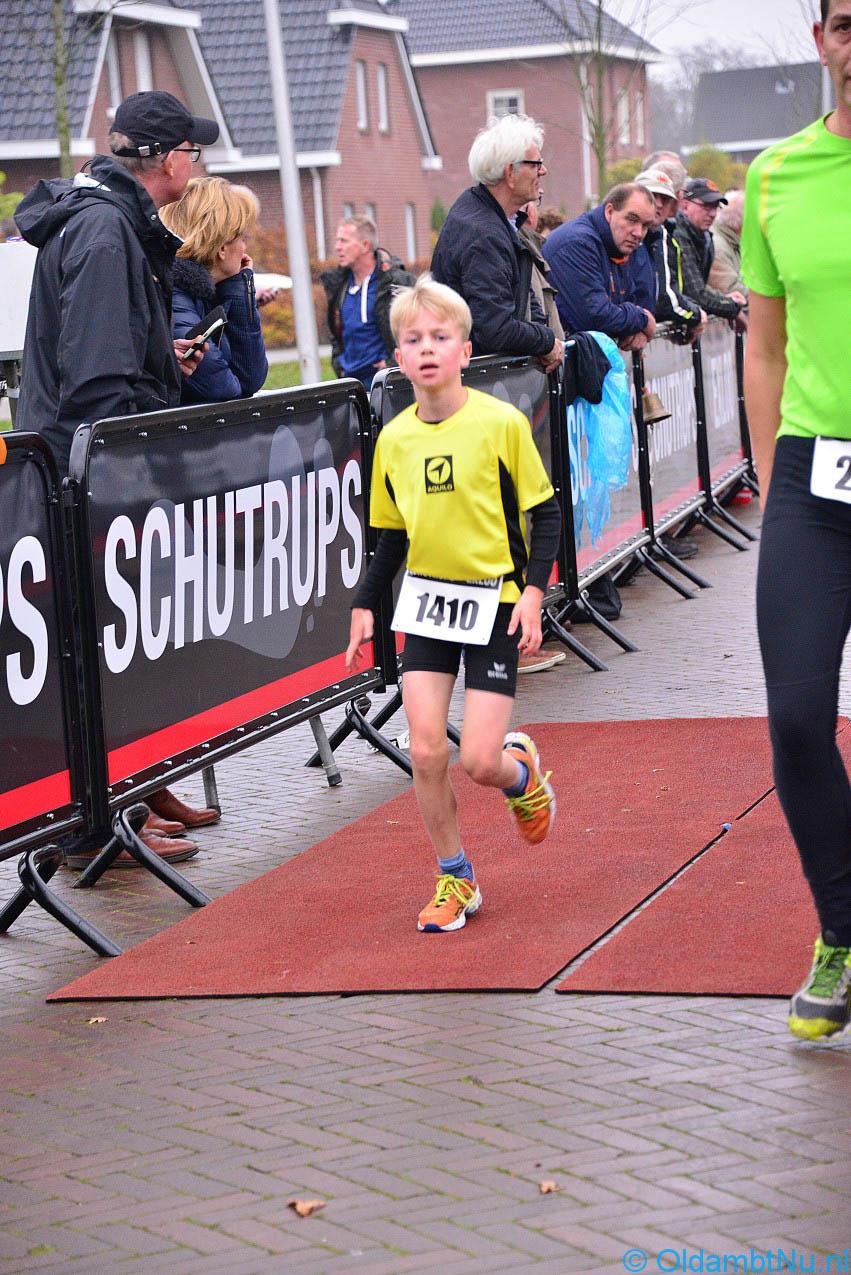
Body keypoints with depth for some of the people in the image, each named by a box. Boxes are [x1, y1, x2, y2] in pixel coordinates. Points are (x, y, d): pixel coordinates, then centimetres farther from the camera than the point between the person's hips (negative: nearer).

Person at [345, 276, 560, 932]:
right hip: (427, 602, 4)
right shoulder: (394, 439, 0)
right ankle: (456, 878, 14)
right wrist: (365, 605, 9)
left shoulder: (502, 423, -11)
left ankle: (523, 768, 29)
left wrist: (533, 591, -12)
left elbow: (546, 514, -4)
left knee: (480, 761, -8)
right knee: (426, 752, -4)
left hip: (494, 602, -3)